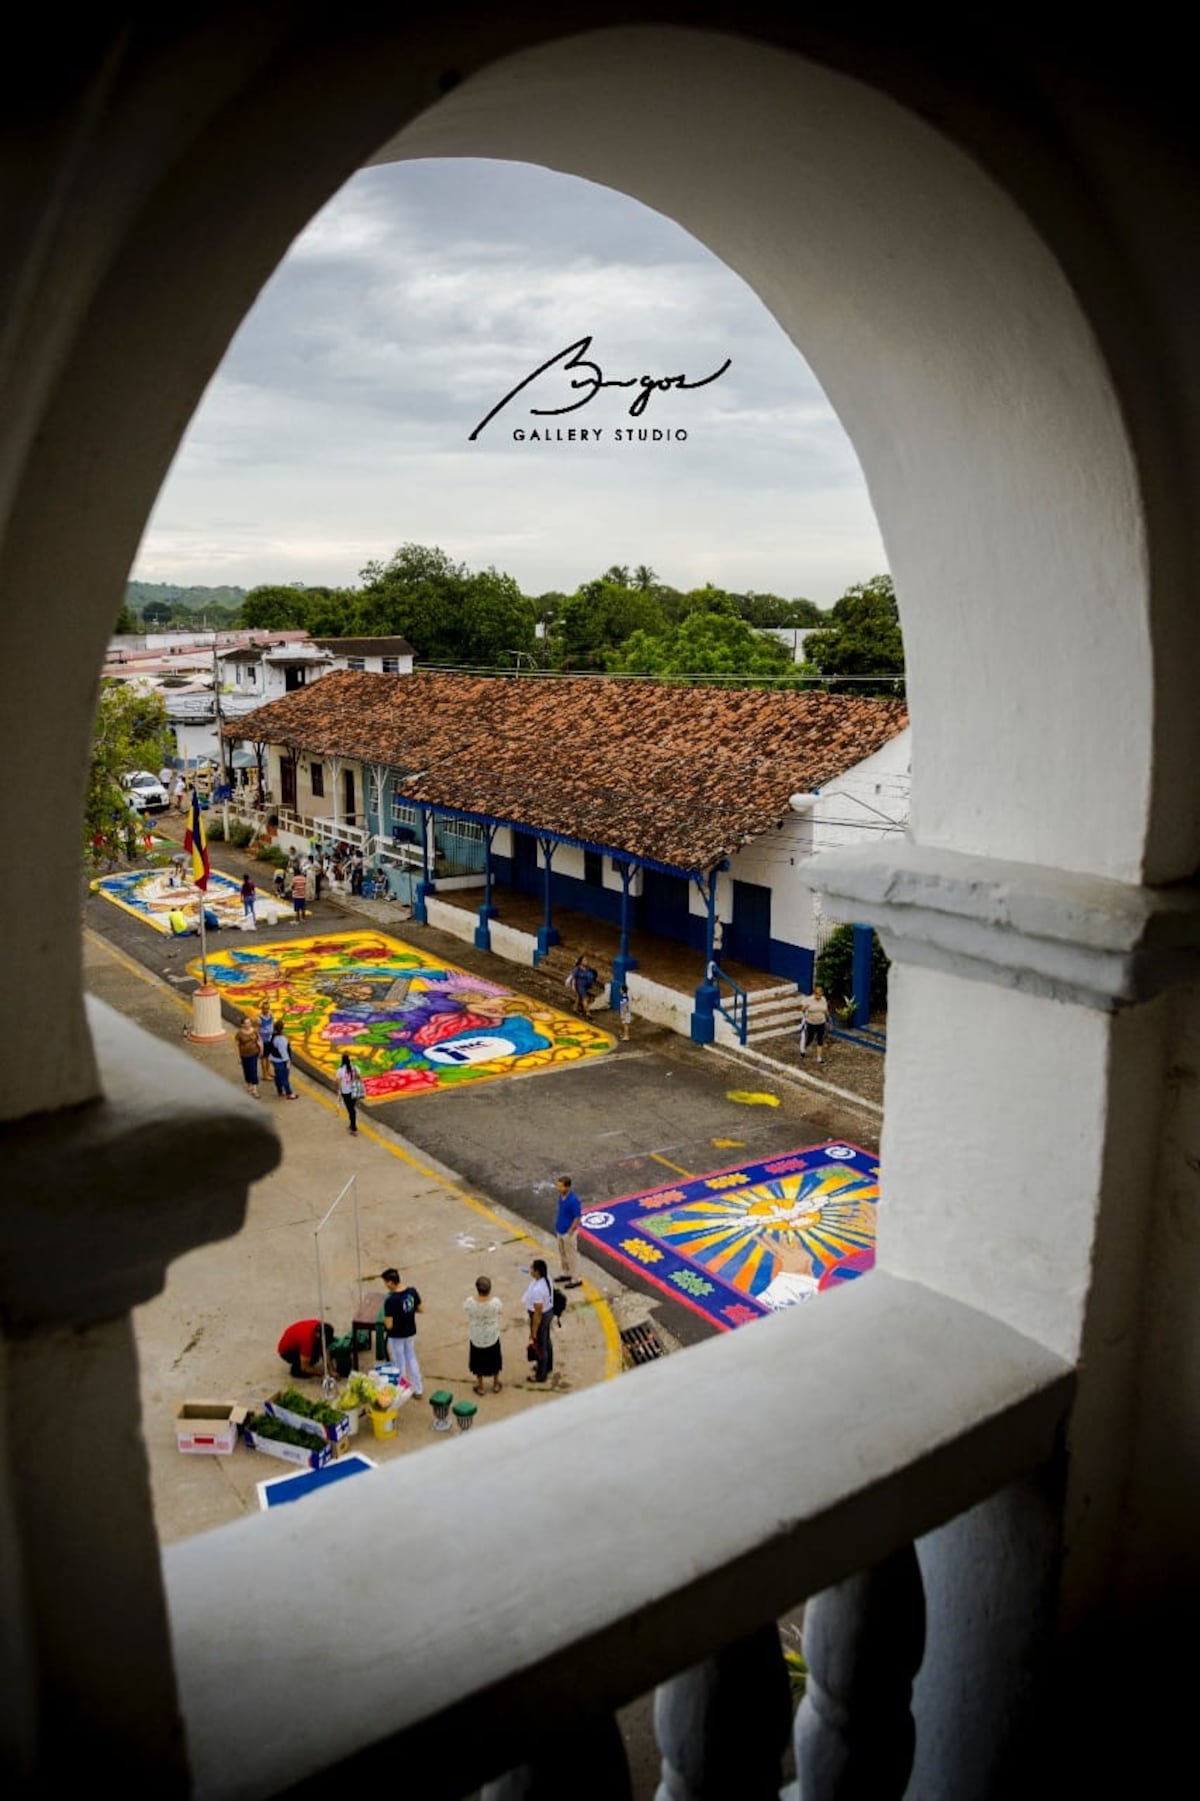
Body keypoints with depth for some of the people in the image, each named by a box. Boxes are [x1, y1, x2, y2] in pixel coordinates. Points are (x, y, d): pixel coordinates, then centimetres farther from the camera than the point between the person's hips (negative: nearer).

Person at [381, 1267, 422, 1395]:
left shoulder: (390, 1300, -29)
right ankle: (417, 1389, 33)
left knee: (399, 1363, 15)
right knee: (411, 1358, 24)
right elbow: (420, 1309, 2)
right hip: (411, 1333, 5)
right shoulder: (412, 1291, -12)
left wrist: (387, 1316, -5)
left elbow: (389, 1325, -25)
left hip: (396, 1336, -5)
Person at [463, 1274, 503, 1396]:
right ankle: (496, 1384, 43)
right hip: (492, 1336, 0)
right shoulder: (495, 1302, -30)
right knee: (494, 1359, 26)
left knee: (478, 1360, 24)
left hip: (476, 1337, 0)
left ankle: (480, 1386, 40)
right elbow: (500, 1312, -7)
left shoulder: (470, 1301, -30)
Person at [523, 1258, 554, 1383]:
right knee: (546, 1341, 29)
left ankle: (540, 1375, 35)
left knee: (539, 1346, 14)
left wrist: (533, 1333, -18)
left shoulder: (537, 1289, -38)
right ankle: (547, 1366, 51)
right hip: (548, 1311, 9)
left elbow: (538, 1313, -29)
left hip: (541, 1316, -9)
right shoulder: (547, 1278, -11)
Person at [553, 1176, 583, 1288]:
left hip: (568, 1232, -8)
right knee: (563, 1254, 22)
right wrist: (557, 1226, 14)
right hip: (560, 1231, 8)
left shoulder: (573, 1200, -28)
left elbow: (578, 1218, -21)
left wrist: (569, 1233, -18)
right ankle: (567, 1274, 40)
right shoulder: (561, 1195, -3)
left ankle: (575, 1279, 20)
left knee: (572, 1255, 6)